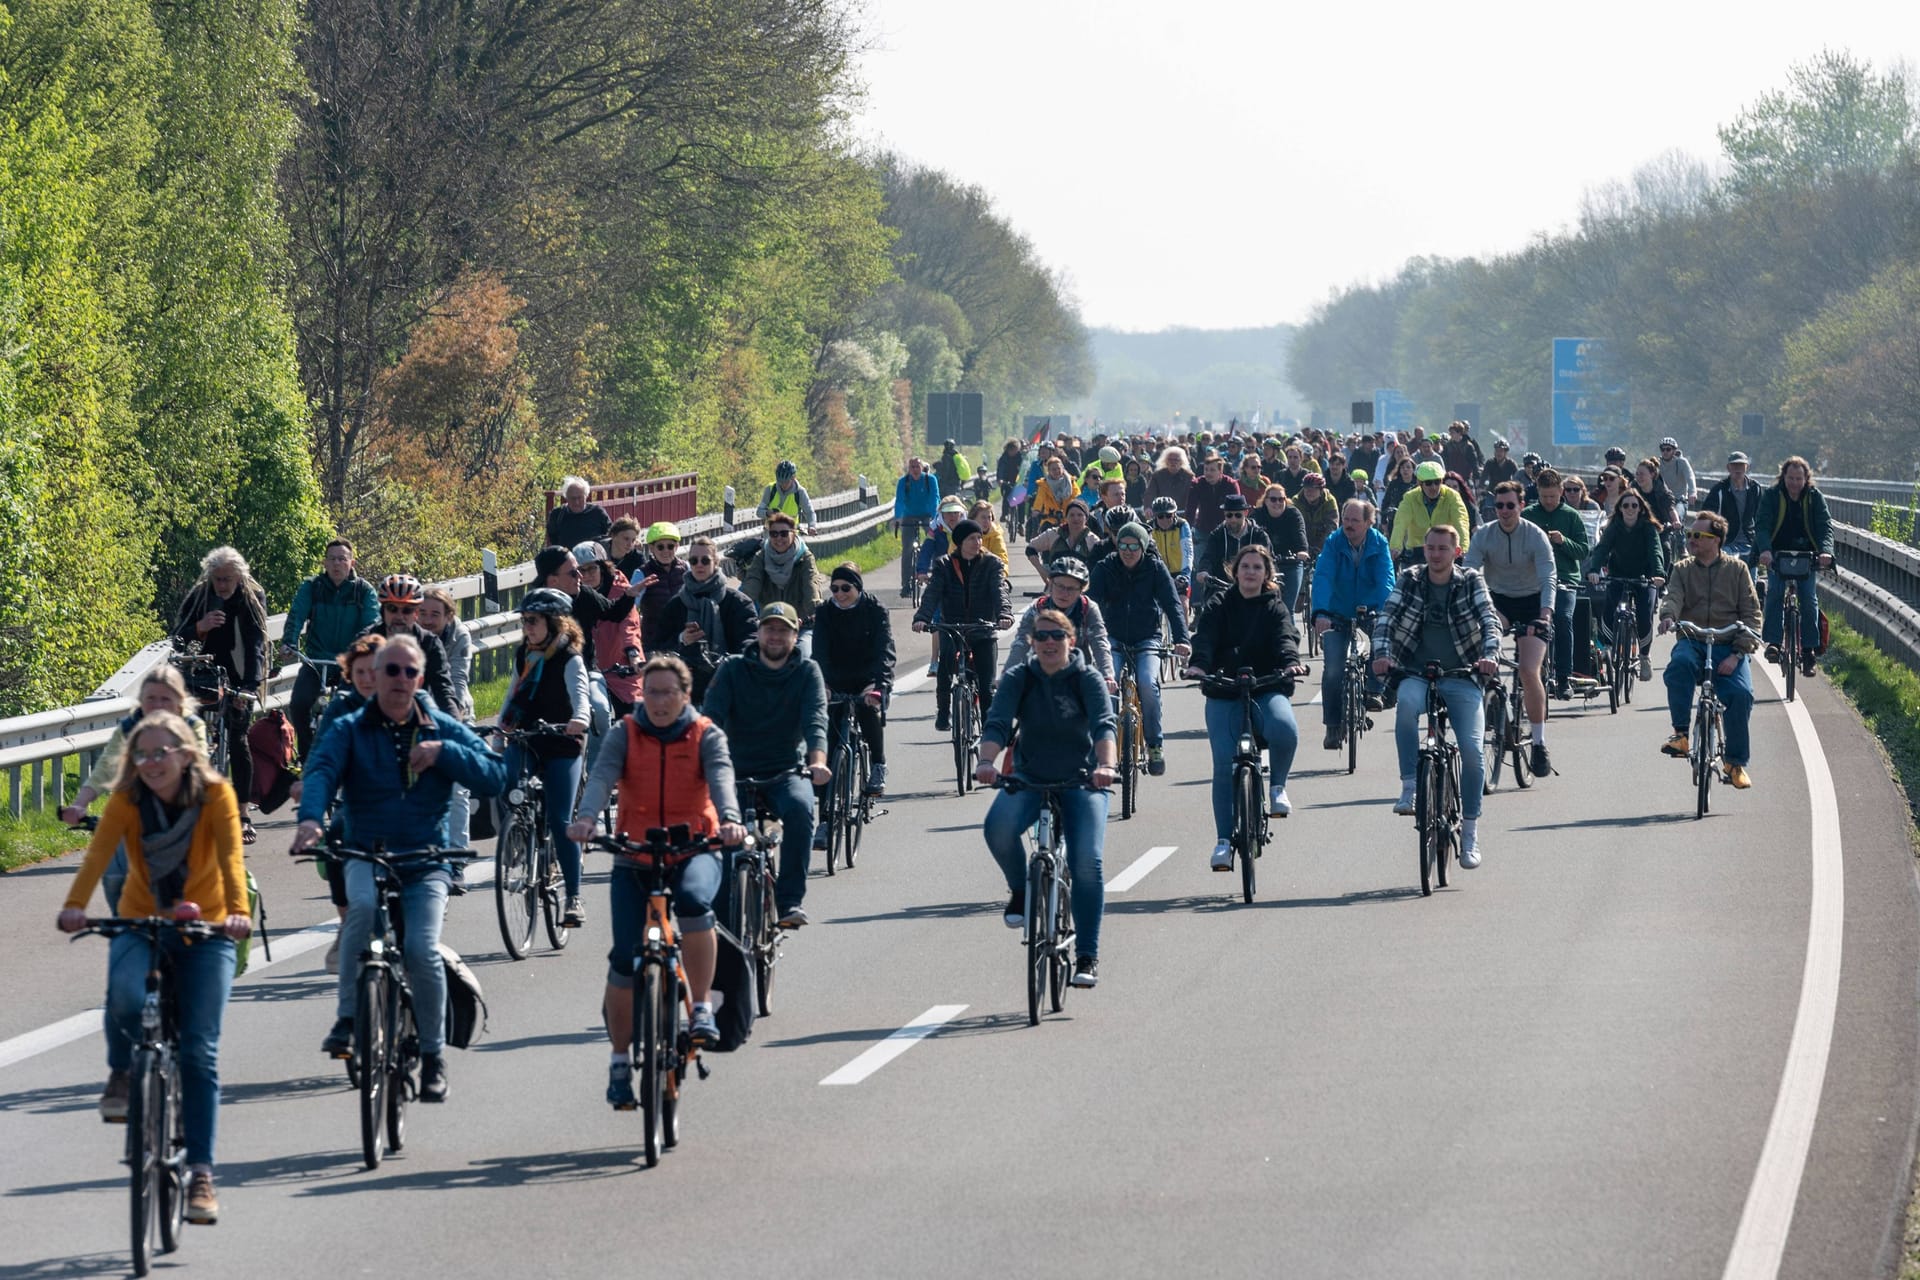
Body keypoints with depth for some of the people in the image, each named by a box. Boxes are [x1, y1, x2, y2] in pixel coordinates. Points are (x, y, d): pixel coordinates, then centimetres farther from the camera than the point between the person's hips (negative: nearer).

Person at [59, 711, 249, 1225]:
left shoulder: (215, 795, -13)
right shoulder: (127, 799, -10)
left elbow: (231, 856, -28)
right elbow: (99, 851, -25)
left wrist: (239, 910, -47)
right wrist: (75, 906, -43)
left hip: (205, 931, -1)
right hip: (140, 923, 1)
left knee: (199, 1052, -9)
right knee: (126, 994, -32)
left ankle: (201, 1173, -3)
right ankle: (122, 1073, -1)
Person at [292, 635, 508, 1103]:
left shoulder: (443, 730, 9)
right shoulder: (349, 730, 5)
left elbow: (495, 778, 3)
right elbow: (322, 770, -13)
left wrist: (444, 752, -12)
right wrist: (310, 818, -34)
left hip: (425, 860, 1)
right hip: (366, 854, -1)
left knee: (422, 949, -20)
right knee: (363, 903, -35)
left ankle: (433, 1055, -2)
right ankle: (347, 1017, -21)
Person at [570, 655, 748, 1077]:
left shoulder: (706, 736, 2)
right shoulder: (626, 734, 3)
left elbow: (721, 778, -16)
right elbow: (602, 777, -14)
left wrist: (730, 820, -38)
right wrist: (586, 818, -35)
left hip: (693, 850, -1)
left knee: (693, 900, -36)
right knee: (626, 957, -10)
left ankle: (702, 1006, -21)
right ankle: (620, 1059, 8)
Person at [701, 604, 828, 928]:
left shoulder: (807, 673, 5)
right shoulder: (733, 670, 5)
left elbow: (815, 721, -10)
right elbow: (712, 717, -8)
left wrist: (817, 762, -30)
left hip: (788, 771, -1)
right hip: (738, 772, 1)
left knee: (800, 807, -33)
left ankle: (791, 900, -26)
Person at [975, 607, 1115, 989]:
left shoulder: (1088, 681, -7)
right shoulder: (1018, 679, -3)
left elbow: (1104, 726, -22)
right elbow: (997, 723, -16)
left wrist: (1105, 765, -43)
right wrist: (987, 761, -37)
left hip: (1081, 782, -1)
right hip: (1029, 778, 1)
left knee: (1087, 862, -18)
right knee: (998, 828, -30)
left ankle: (1087, 957, -7)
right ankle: (1022, 891, 0)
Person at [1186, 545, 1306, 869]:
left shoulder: (1275, 608, 10)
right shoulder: (1219, 607, 10)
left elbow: (1286, 638, -8)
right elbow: (1205, 638, -6)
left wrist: (1291, 662, -30)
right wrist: (1198, 665, -27)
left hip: (1267, 689, -1)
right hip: (1224, 694, 1)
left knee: (1285, 730, -33)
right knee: (1224, 765, -10)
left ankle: (1278, 785, -3)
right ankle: (1224, 840, -3)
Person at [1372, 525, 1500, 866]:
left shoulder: (1471, 582, 4)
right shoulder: (1410, 580, 6)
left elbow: (1490, 621, -7)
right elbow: (1385, 618, -3)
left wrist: (1489, 655, -28)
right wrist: (1382, 653, -23)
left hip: (1461, 680, 0)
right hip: (1417, 675, 0)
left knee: (1472, 749, -16)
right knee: (1407, 702, -37)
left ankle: (1470, 831, -3)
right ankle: (1409, 786, -29)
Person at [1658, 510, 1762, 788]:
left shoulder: (1737, 570, 9)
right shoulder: (1682, 570, 13)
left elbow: (1751, 613, 4)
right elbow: (1673, 597, -5)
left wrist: (1737, 653, -10)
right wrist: (1668, 616, -31)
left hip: (1728, 646, -1)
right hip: (1691, 641, 1)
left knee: (1740, 694, -25)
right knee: (1679, 664, -36)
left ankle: (1736, 762, -6)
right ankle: (1680, 734, -28)